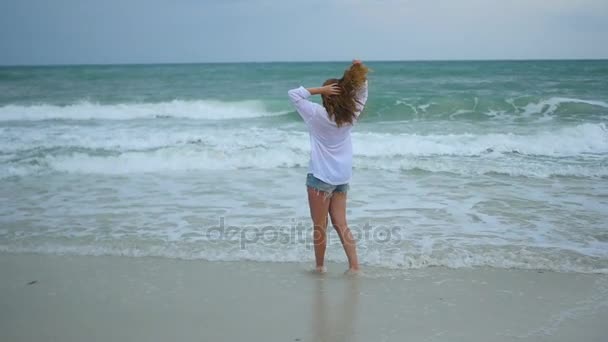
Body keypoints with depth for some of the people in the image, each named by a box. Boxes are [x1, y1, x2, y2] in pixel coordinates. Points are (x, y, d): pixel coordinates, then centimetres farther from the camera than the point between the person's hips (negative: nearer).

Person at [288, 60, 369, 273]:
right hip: (342, 178, 5)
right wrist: (359, 74, 0)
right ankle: (354, 266, 8)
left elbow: (293, 94, -10)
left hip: (321, 178, -5)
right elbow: (361, 95, 15)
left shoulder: (318, 114, -14)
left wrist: (319, 89, -16)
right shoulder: (351, 116, -2)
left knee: (320, 227, 7)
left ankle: (320, 266, 19)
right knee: (341, 225, 12)